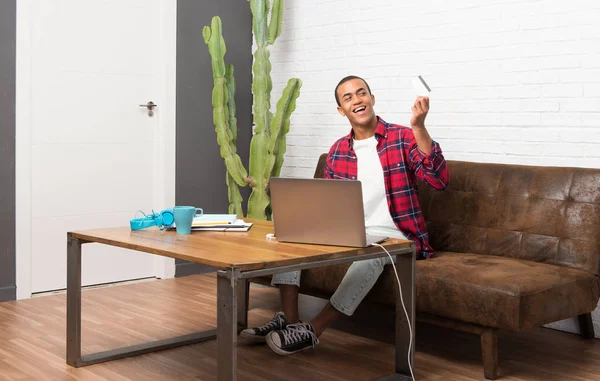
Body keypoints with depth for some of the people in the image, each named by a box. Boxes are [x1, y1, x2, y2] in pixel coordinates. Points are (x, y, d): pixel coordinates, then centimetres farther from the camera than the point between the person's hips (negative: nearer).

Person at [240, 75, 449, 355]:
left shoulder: (403, 138, -6)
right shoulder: (338, 150, 9)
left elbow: (439, 181, -20)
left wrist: (419, 128, -30)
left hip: (394, 237, -5)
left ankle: (313, 330, -29)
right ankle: (289, 319, -16)